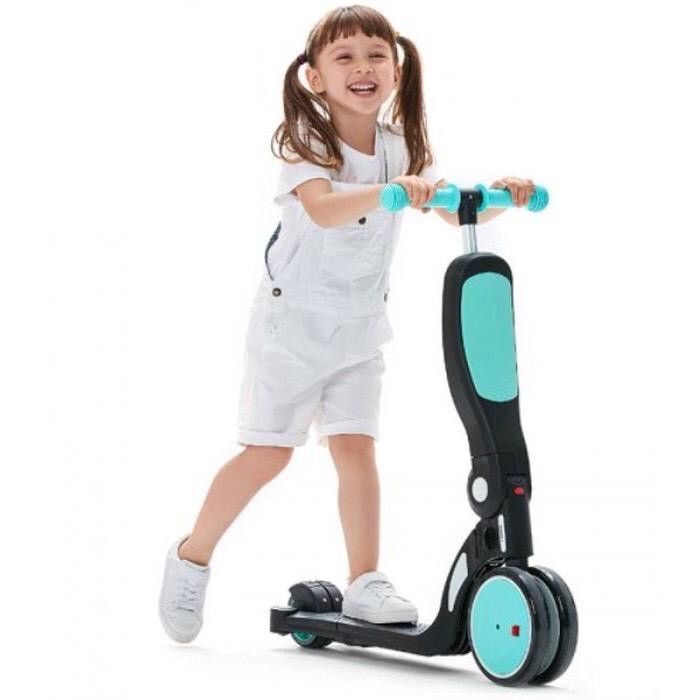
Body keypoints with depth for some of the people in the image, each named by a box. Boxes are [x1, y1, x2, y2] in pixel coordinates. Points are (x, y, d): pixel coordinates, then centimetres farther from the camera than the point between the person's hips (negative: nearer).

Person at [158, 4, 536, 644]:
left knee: (356, 447, -4)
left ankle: (364, 584, 0)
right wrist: (391, 191, -51)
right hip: (294, 321, -4)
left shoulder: (403, 150, 0)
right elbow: (323, 209, -35)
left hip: (360, 327, 4)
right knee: (268, 454, -1)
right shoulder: (304, 142, -15)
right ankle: (192, 556, 16)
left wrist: (498, 196, -26)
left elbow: (455, 213, -5)